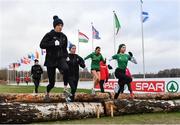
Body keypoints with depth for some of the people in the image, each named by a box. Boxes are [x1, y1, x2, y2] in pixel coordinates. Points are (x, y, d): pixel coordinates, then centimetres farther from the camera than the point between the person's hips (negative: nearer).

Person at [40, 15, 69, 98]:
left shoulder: (63, 36, 8)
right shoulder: (49, 35, -6)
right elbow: (42, 45, -15)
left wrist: (66, 56, 9)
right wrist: (53, 43, -22)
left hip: (60, 58, 3)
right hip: (51, 60, -3)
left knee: (66, 68, -34)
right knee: (52, 82, 1)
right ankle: (47, 93, 34)